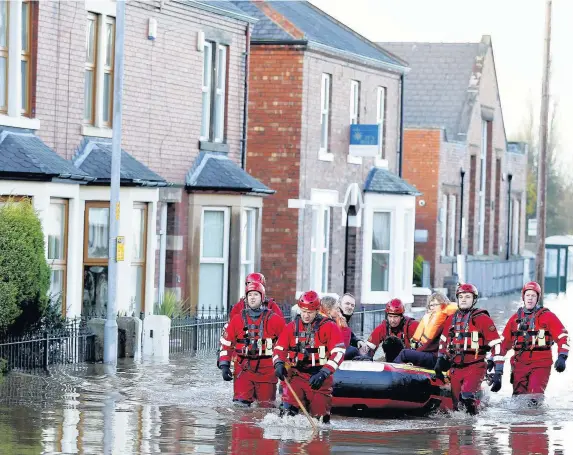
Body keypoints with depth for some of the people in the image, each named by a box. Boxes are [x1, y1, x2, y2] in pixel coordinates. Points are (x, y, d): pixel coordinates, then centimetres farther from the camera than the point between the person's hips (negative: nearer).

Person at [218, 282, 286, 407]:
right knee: (240, 403, -13)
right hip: (243, 368, 0)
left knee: (266, 405, 1)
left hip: (266, 369, 0)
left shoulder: (274, 319, 1)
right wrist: (224, 366, 1)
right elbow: (226, 343, 9)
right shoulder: (237, 320, 5)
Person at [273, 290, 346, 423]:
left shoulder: (329, 326, -4)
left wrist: (323, 373, -20)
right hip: (297, 374, 2)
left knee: (319, 413, -2)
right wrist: (279, 364, -9)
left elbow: (338, 352, -11)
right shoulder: (292, 327, 8)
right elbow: (280, 348, 13)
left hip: (319, 376, -2)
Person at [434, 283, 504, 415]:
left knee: (467, 395, -29)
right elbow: (443, 342, 29)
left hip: (475, 367, -5)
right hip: (455, 368, 5)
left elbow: (496, 345, -5)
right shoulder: (451, 320, 14)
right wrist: (440, 363, 24)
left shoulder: (482, 319, -3)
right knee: (456, 404, 1)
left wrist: (498, 373, -10)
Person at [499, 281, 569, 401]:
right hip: (520, 363, 5)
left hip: (540, 363, -5)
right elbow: (505, 341, 22)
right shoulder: (516, 318, 14)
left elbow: (562, 336, -6)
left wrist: (562, 357, -18)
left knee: (535, 395, -22)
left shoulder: (547, 316, 0)